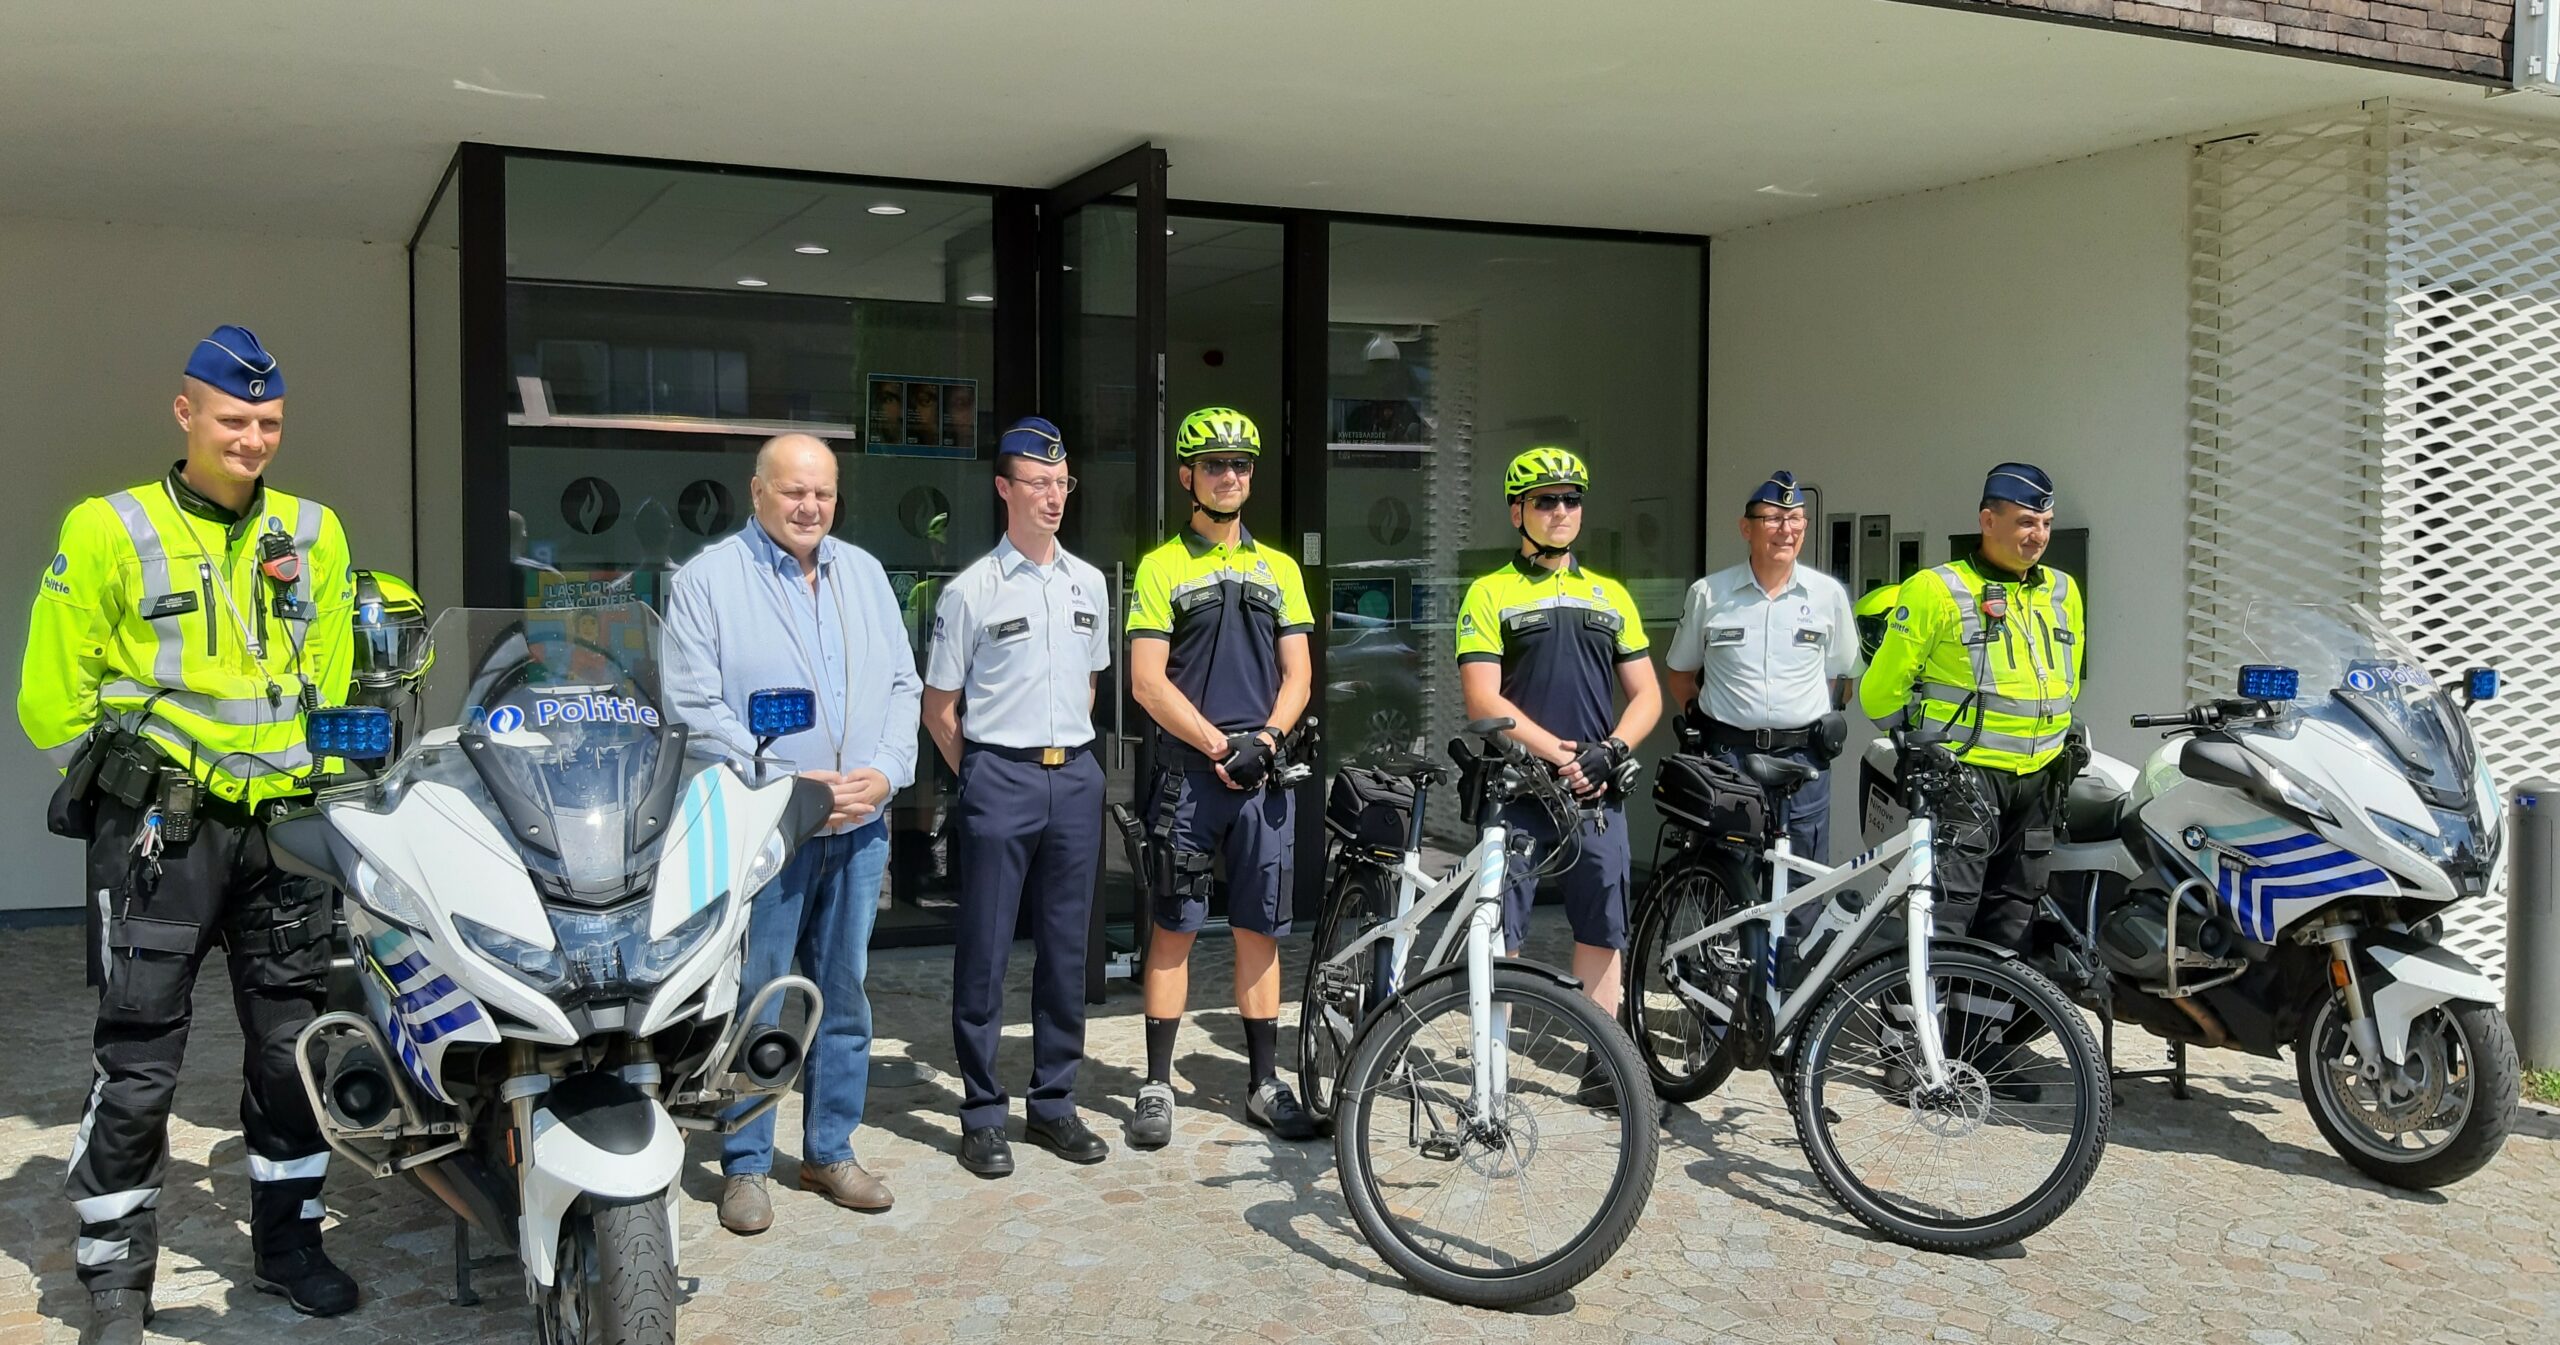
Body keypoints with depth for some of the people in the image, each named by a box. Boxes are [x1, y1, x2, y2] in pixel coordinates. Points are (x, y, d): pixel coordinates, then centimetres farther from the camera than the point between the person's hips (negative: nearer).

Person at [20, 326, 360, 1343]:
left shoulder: (314, 534, 9)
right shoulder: (108, 531, -2)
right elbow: (53, 695, -1)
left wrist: (316, 782, 10)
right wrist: (126, 782, -3)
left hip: (282, 827, 4)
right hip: (158, 828, -4)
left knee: (291, 1047, 11)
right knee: (138, 1062, 0)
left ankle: (287, 1240, 26)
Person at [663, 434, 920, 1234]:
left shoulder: (864, 574, 13)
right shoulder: (707, 580, -3)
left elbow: (901, 684, 12)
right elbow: (696, 705, -10)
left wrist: (886, 771, -5)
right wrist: (785, 785, -16)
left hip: (858, 828, 5)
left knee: (844, 996, 12)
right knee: (755, 1001, 1)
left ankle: (830, 1150, 25)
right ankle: (745, 1165, 13)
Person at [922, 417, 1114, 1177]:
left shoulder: (1089, 584, 10)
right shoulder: (972, 591, -4)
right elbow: (938, 708, 1)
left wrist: (1069, 756, 14)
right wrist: (983, 777, 3)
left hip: (1076, 778, 5)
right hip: (1000, 779, -4)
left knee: (1065, 949, 10)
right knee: (984, 952, 0)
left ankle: (1053, 1103, 20)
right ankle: (982, 1116, 9)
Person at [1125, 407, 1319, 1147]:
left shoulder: (1280, 568, 13)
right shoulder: (1161, 567, 2)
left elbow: (1297, 675, 9)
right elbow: (1148, 681, -5)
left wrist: (1264, 738, -9)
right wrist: (1217, 744, -13)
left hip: (1263, 772, 3)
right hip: (1188, 771, -3)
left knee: (1259, 928, 7)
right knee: (1174, 926, 0)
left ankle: (1264, 1082, 15)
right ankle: (1157, 1084, 8)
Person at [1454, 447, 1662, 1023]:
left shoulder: (1611, 595, 14)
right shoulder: (1490, 594, 1)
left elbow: (1646, 694, 12)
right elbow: (1484, 701, -8)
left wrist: (1610, 752, -7)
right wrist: (1561, 755, -16)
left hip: (1598, 792, 4)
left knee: (1603, 932, 7)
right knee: (1499, 936, -2)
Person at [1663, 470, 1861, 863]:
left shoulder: (1829, 594, 4)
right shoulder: (1708, 593, 2)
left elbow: (1840, 676, 15)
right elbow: (1680, 673, 14)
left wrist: (1824, 726, 4)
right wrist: (1701, 718, 4)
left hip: (1802, 759, 1)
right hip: (1727, 757, -1)